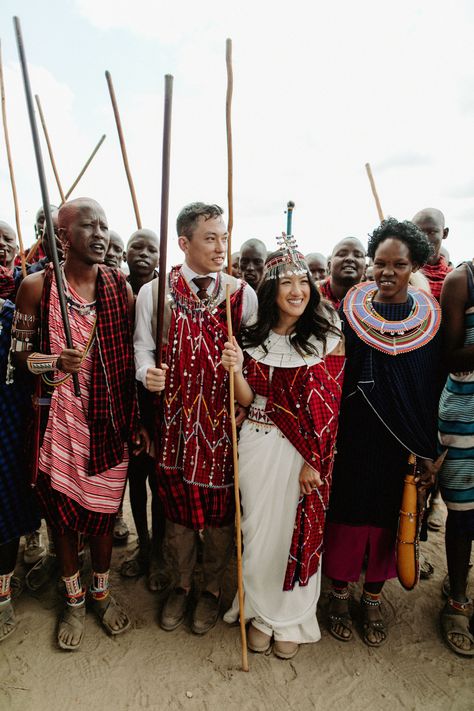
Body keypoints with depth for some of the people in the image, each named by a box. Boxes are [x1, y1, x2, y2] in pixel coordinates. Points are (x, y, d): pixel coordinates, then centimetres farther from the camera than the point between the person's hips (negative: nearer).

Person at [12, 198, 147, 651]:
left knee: (103, 509, 15)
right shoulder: (36, 286, -7)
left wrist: (136, 421, 0)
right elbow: (18, 350, -1)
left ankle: (101, 591, 42)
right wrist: (55, 365, -22)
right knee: (61, 511, 14)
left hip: (108, 420, 1)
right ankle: (73, 599, 41)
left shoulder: (120, 286, -2)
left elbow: (132, 354, 2)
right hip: (58, 421, -1)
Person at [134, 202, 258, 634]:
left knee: (220, 508, 13)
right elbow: (143, 347, 4)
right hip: (176, 419, 0)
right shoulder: (153, 293, -3)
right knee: (178, 505, 15)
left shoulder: (242, 294, -2)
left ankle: (212, 588, 39)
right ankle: (182, 584, 42)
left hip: (225, 420, 0)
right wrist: (147, 372, -16)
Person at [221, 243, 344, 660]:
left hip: (307, 450, -2)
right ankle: (262, 613, 38)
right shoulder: (254, 336, 2)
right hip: (259, 445, 2)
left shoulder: (328, 337, -5)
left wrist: (314, 461, -12)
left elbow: (329, 407, -7)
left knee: (299, 530, 11)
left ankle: (292, 619, 36)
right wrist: (236, 370, -17)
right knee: (258, 529, 13)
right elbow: (248, 400, 2)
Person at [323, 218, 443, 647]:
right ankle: (341, 592, 35)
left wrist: (428, 452, 0)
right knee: (350, 514, 11)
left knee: (389, 516, 15)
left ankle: (373, 598, 37)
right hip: (355, 439, -1)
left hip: (406, 446, 2)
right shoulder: (350, 311, -7)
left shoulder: (430, 317, -3)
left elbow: (433, 391, 0)